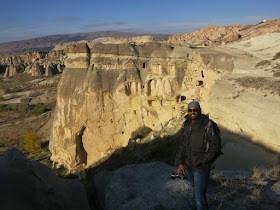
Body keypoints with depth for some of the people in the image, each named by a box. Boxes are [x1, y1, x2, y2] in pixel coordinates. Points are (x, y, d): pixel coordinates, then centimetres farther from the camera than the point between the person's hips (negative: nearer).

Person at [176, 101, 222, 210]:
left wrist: (201, 162, -16)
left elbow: (215, 147, -16)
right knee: (195, 189, 26)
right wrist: (181, 162, 8)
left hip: (202, 168, -6)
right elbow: (182, 145, 12)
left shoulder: (209, 125, -17)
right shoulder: (186, 125, 3)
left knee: (200, 196, -5)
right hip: (188, 166, 6)